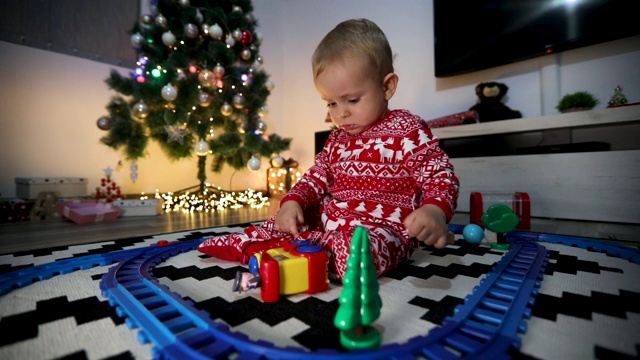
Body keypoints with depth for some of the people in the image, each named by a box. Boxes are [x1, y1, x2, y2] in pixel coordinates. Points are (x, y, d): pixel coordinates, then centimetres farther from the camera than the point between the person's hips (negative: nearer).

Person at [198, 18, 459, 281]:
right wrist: (293, 201, -5)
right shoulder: (338, 138, 11)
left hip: (382, 228, -7)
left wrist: (435, 211, -29)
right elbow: (317, 176, 14)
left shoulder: (409, 131, -8)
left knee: (355, 250, -35)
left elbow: (441, 175, -8)